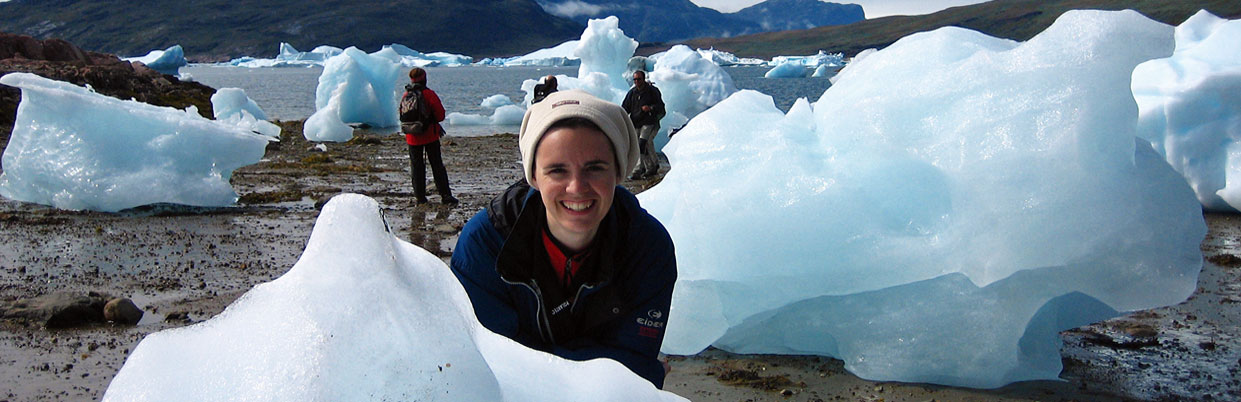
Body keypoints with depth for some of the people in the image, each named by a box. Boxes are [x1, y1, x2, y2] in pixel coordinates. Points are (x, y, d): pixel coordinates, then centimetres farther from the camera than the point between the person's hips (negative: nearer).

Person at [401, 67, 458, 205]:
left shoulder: (406, 96, 1)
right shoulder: (429, 94, -12)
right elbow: (440, 114, -10)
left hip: (413, 137, 3)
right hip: (430, 136, -3)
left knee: (416, 166, 9)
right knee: (437, 165, 2)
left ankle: (420, 196, 10)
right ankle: (445, 195, -1)